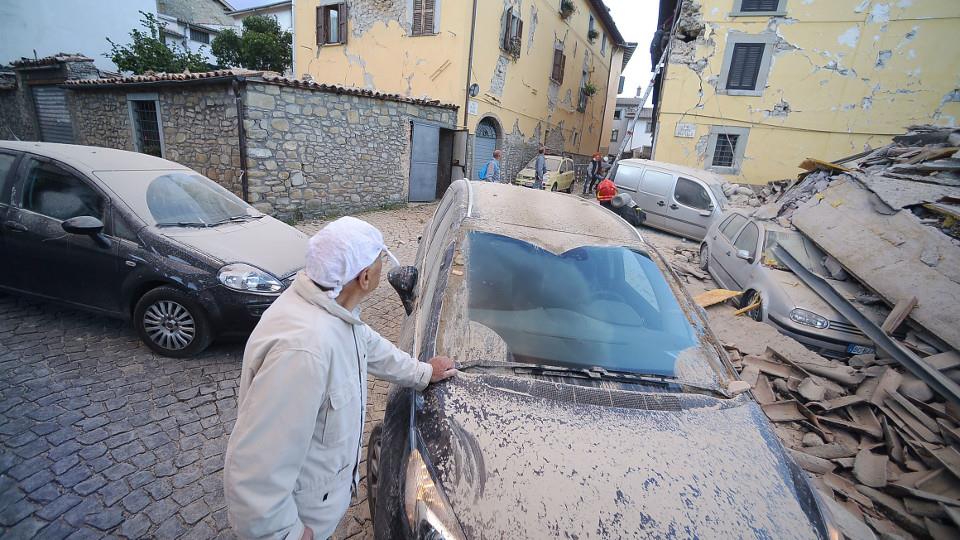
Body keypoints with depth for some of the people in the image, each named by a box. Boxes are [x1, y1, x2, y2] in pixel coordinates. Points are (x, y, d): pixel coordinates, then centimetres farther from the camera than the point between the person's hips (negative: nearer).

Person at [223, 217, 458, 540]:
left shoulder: (331, 308, -9)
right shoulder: (303, 349, -41)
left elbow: (370, 346, 10)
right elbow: (256, 469, -36)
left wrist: (423, 372, 19)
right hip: (297, 512, -8)